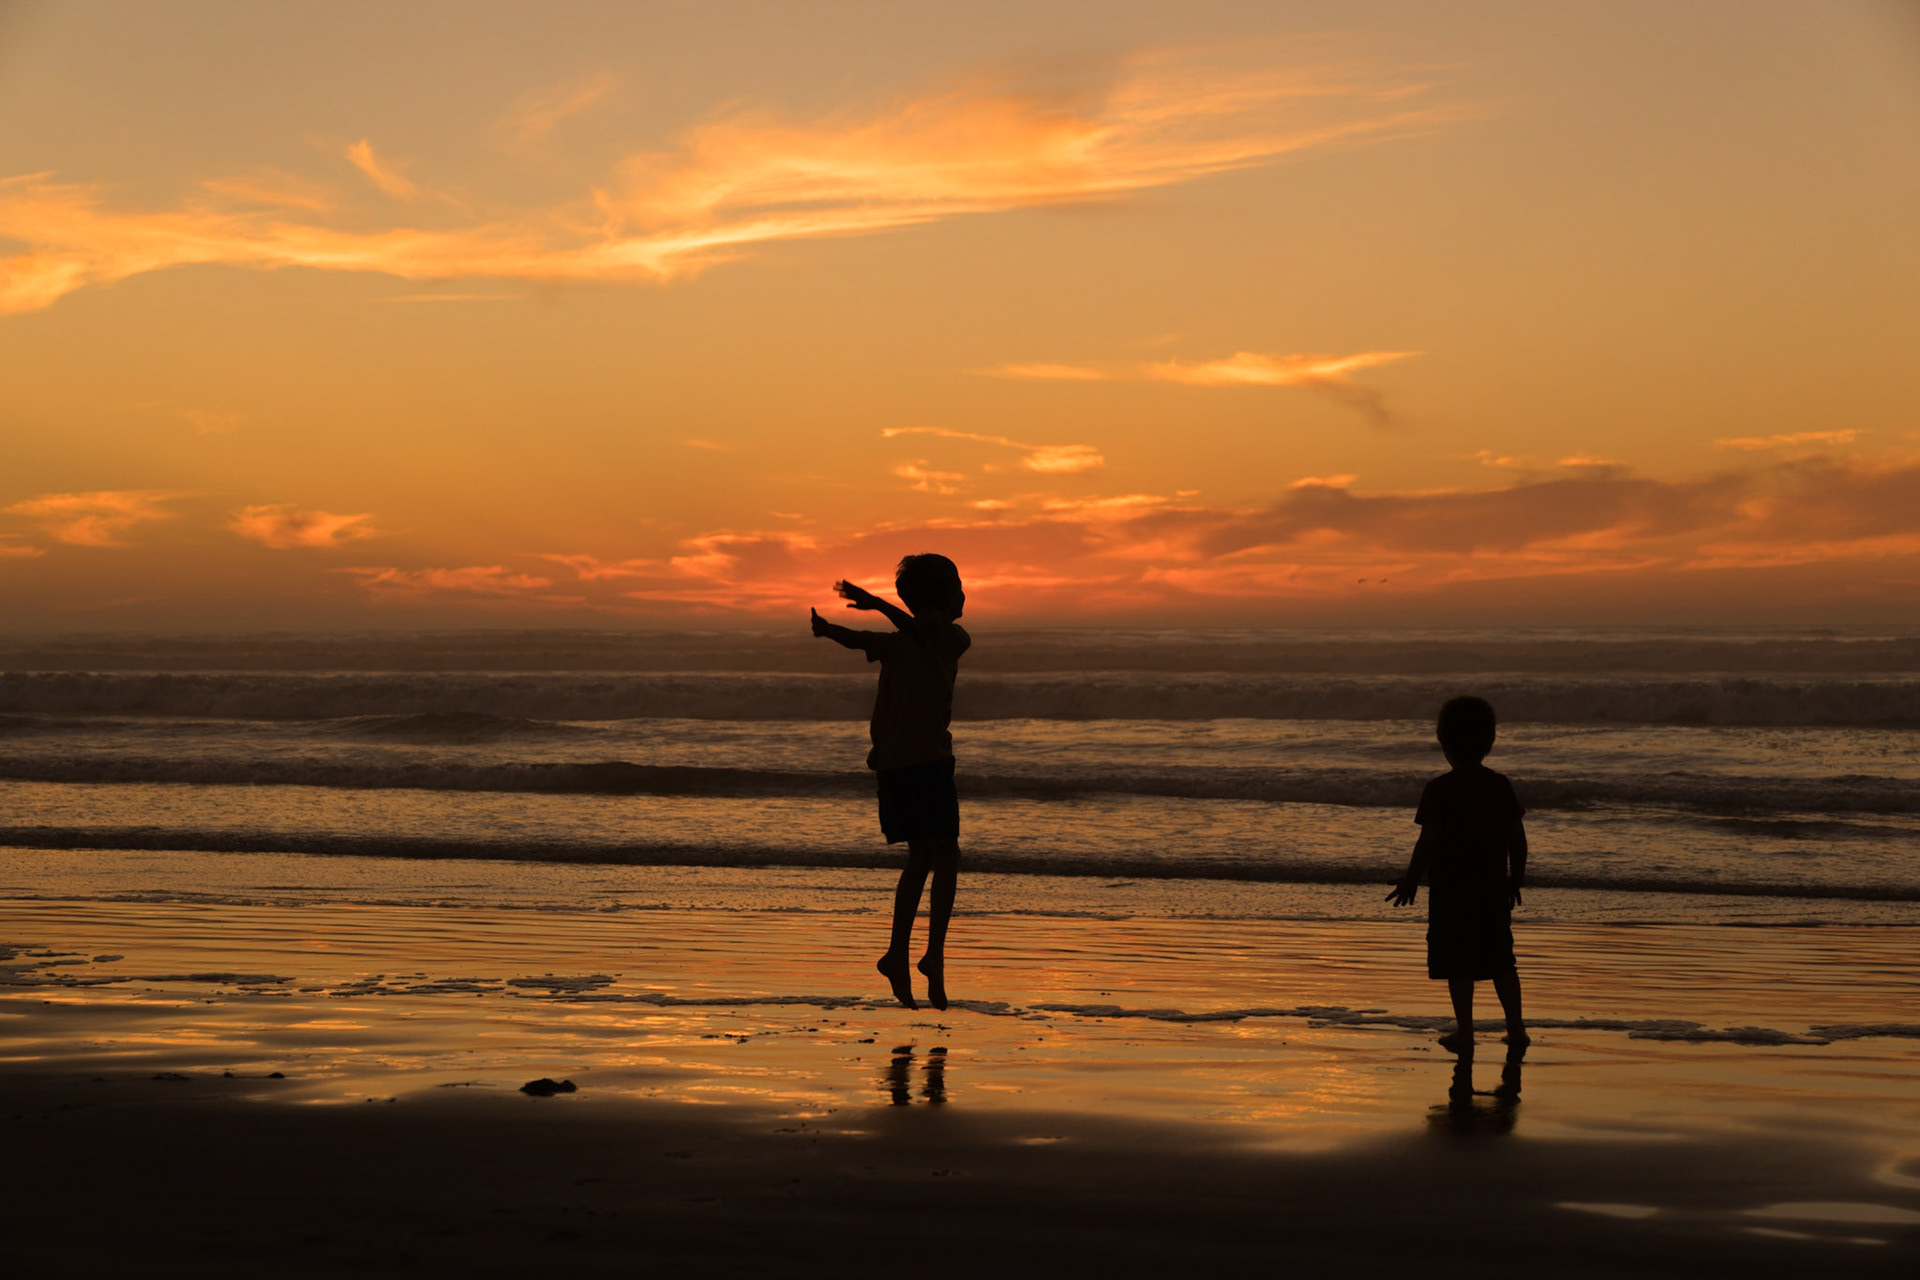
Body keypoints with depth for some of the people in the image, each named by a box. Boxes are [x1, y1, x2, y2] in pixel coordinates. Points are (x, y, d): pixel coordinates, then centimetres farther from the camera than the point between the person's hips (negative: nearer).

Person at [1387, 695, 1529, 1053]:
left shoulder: (1440, 789, -11)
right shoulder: (1500, 785, 4)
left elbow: (1429, 840, -13)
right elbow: (1517, 836, 7)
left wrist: (1411, 881, -4)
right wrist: (1516, 877, 18)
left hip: (1451, 888, -5)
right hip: (1493, 886, 5)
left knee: (1459, 963, 1)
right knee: (1500, 959, 15)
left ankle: (1464, 1032, 2)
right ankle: (1516, 1027, 16)